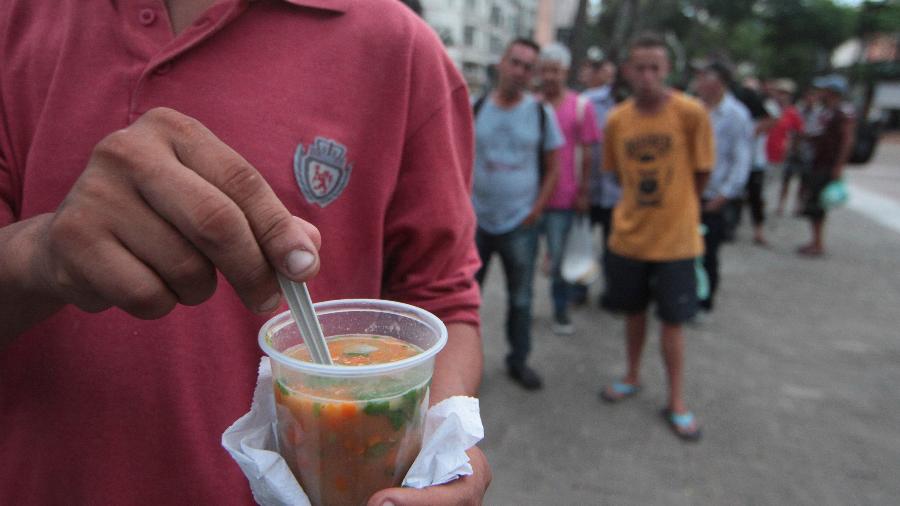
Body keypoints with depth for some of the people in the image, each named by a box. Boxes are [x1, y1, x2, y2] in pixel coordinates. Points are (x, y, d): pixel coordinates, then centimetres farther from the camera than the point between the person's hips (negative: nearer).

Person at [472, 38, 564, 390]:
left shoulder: (541, 113, 1)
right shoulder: (476, 108, 0)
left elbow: (552, 168, 5)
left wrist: (536, 210, -5)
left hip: (520, 224, 0)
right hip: (477, 220, 0)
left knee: (520, 299, 11)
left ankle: (518, 360, 28)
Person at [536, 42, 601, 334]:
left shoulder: (580, 106, -2)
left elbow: (586, 153, 0)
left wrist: (583, 192, -2)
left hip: (563, 198, -2)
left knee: (560, 258, 5)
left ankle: (561, 311, 21)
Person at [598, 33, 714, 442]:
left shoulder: (691, 112, -13)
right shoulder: (616, 119, -3)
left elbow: (701, 172, -4)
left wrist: (675, 207, 6)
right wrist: (642, 203, 5)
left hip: (676, 238, -3)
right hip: (629, 235, 3)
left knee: (672, 321, 6)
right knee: (634, 312, 17)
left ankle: (676, 402, 22)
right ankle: (632, 377, 39)